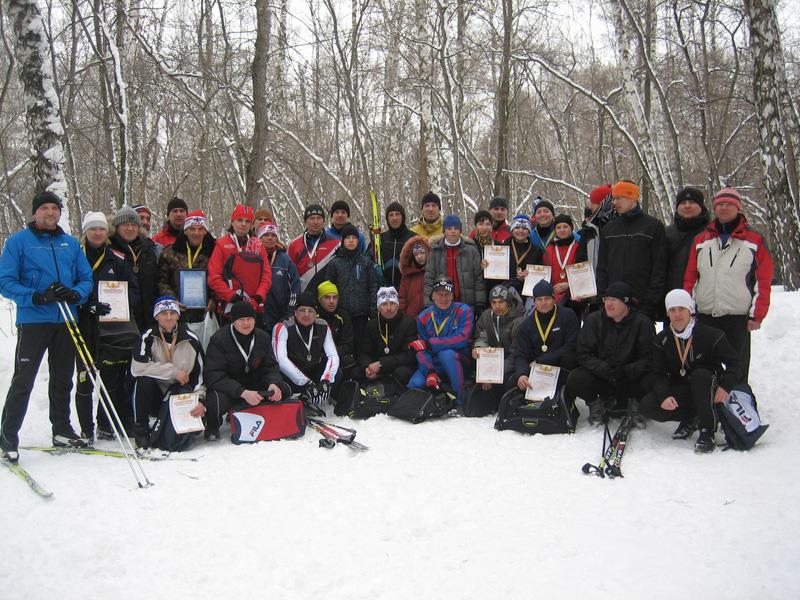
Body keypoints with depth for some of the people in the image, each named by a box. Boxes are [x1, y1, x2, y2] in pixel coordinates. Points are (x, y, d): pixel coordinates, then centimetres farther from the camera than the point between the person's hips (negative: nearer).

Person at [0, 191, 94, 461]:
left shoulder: (71, 243, 10)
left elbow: (86, 277, 10)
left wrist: (77, 294, -12)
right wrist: (38, 297, -20)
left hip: (66, 321, 5)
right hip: (33, 320, -4)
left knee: (63, 379, 14)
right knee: (23, 380, -5)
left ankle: (62, 429, 27)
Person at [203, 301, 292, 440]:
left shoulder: (263, 337, -2)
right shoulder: (219, 340, -19)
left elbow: (270, 366, 1)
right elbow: (214, 376, -26)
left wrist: (273, 384, -24)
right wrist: (243, 393, -39)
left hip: (253, 385, 5)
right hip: (225, 388, -5)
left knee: (284, 390, -13)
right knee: (217, 401, -38)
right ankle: (212, 426, -1)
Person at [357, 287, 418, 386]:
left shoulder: (409, 323, -9)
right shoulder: (372, 324, 5)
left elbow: (409, 355, -15)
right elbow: (364, 353, 5)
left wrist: (381, 364, -24)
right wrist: (366, 367, -20)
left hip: (402, 366, -4)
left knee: (401, 373, -36)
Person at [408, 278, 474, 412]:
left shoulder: (463, 311, -7)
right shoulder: (423, 317, 2)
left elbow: (462, 339, -21)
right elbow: (422, 350, -2)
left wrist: (429, 343, -23)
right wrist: (430, 372, -20)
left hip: (459, 362, -3)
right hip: (433, 365, 3)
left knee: (446, 353, -36)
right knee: (415, 384, -24)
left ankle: (460, 402, -24)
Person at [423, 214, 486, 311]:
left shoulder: (471, 250, 4)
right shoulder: (435, 251, 7)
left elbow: (479, 277, 4)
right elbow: (429, 278, 5)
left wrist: (480, 303, -2)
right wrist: (428, 305, -3)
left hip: (467, 304, 0)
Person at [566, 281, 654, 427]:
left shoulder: (642, 322, -8)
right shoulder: (593, 320, -4)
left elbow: (648, 359, -11)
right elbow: (583, 354, -7)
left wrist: (626, 371, -29)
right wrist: (603, 368, -25)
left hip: (631, 377, -1)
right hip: (600, 376, 1)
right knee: (575, 378, -27)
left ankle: (634, 403, 6)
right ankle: (596, 404, 6)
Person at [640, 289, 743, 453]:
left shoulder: (710, 335, -12)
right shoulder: (661, 340, -2)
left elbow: (734, 362, -5)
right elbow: (659, 374, -4)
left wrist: (726, 386, -24)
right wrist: (664, 395, -24)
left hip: (707, 393, -3)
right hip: (678, 392, 3)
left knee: (700, 374, -36)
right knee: (647, 406, -22)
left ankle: (707, 431, -24)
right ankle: (691, 418, 2)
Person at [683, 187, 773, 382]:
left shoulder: (755, 241, 4)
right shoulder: (700, 241, 12)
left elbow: (763, 281, 0)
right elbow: (690, 278, 10)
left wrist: (757, 314, -6)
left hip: (739, 318, -3)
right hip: (704, 316, 3)